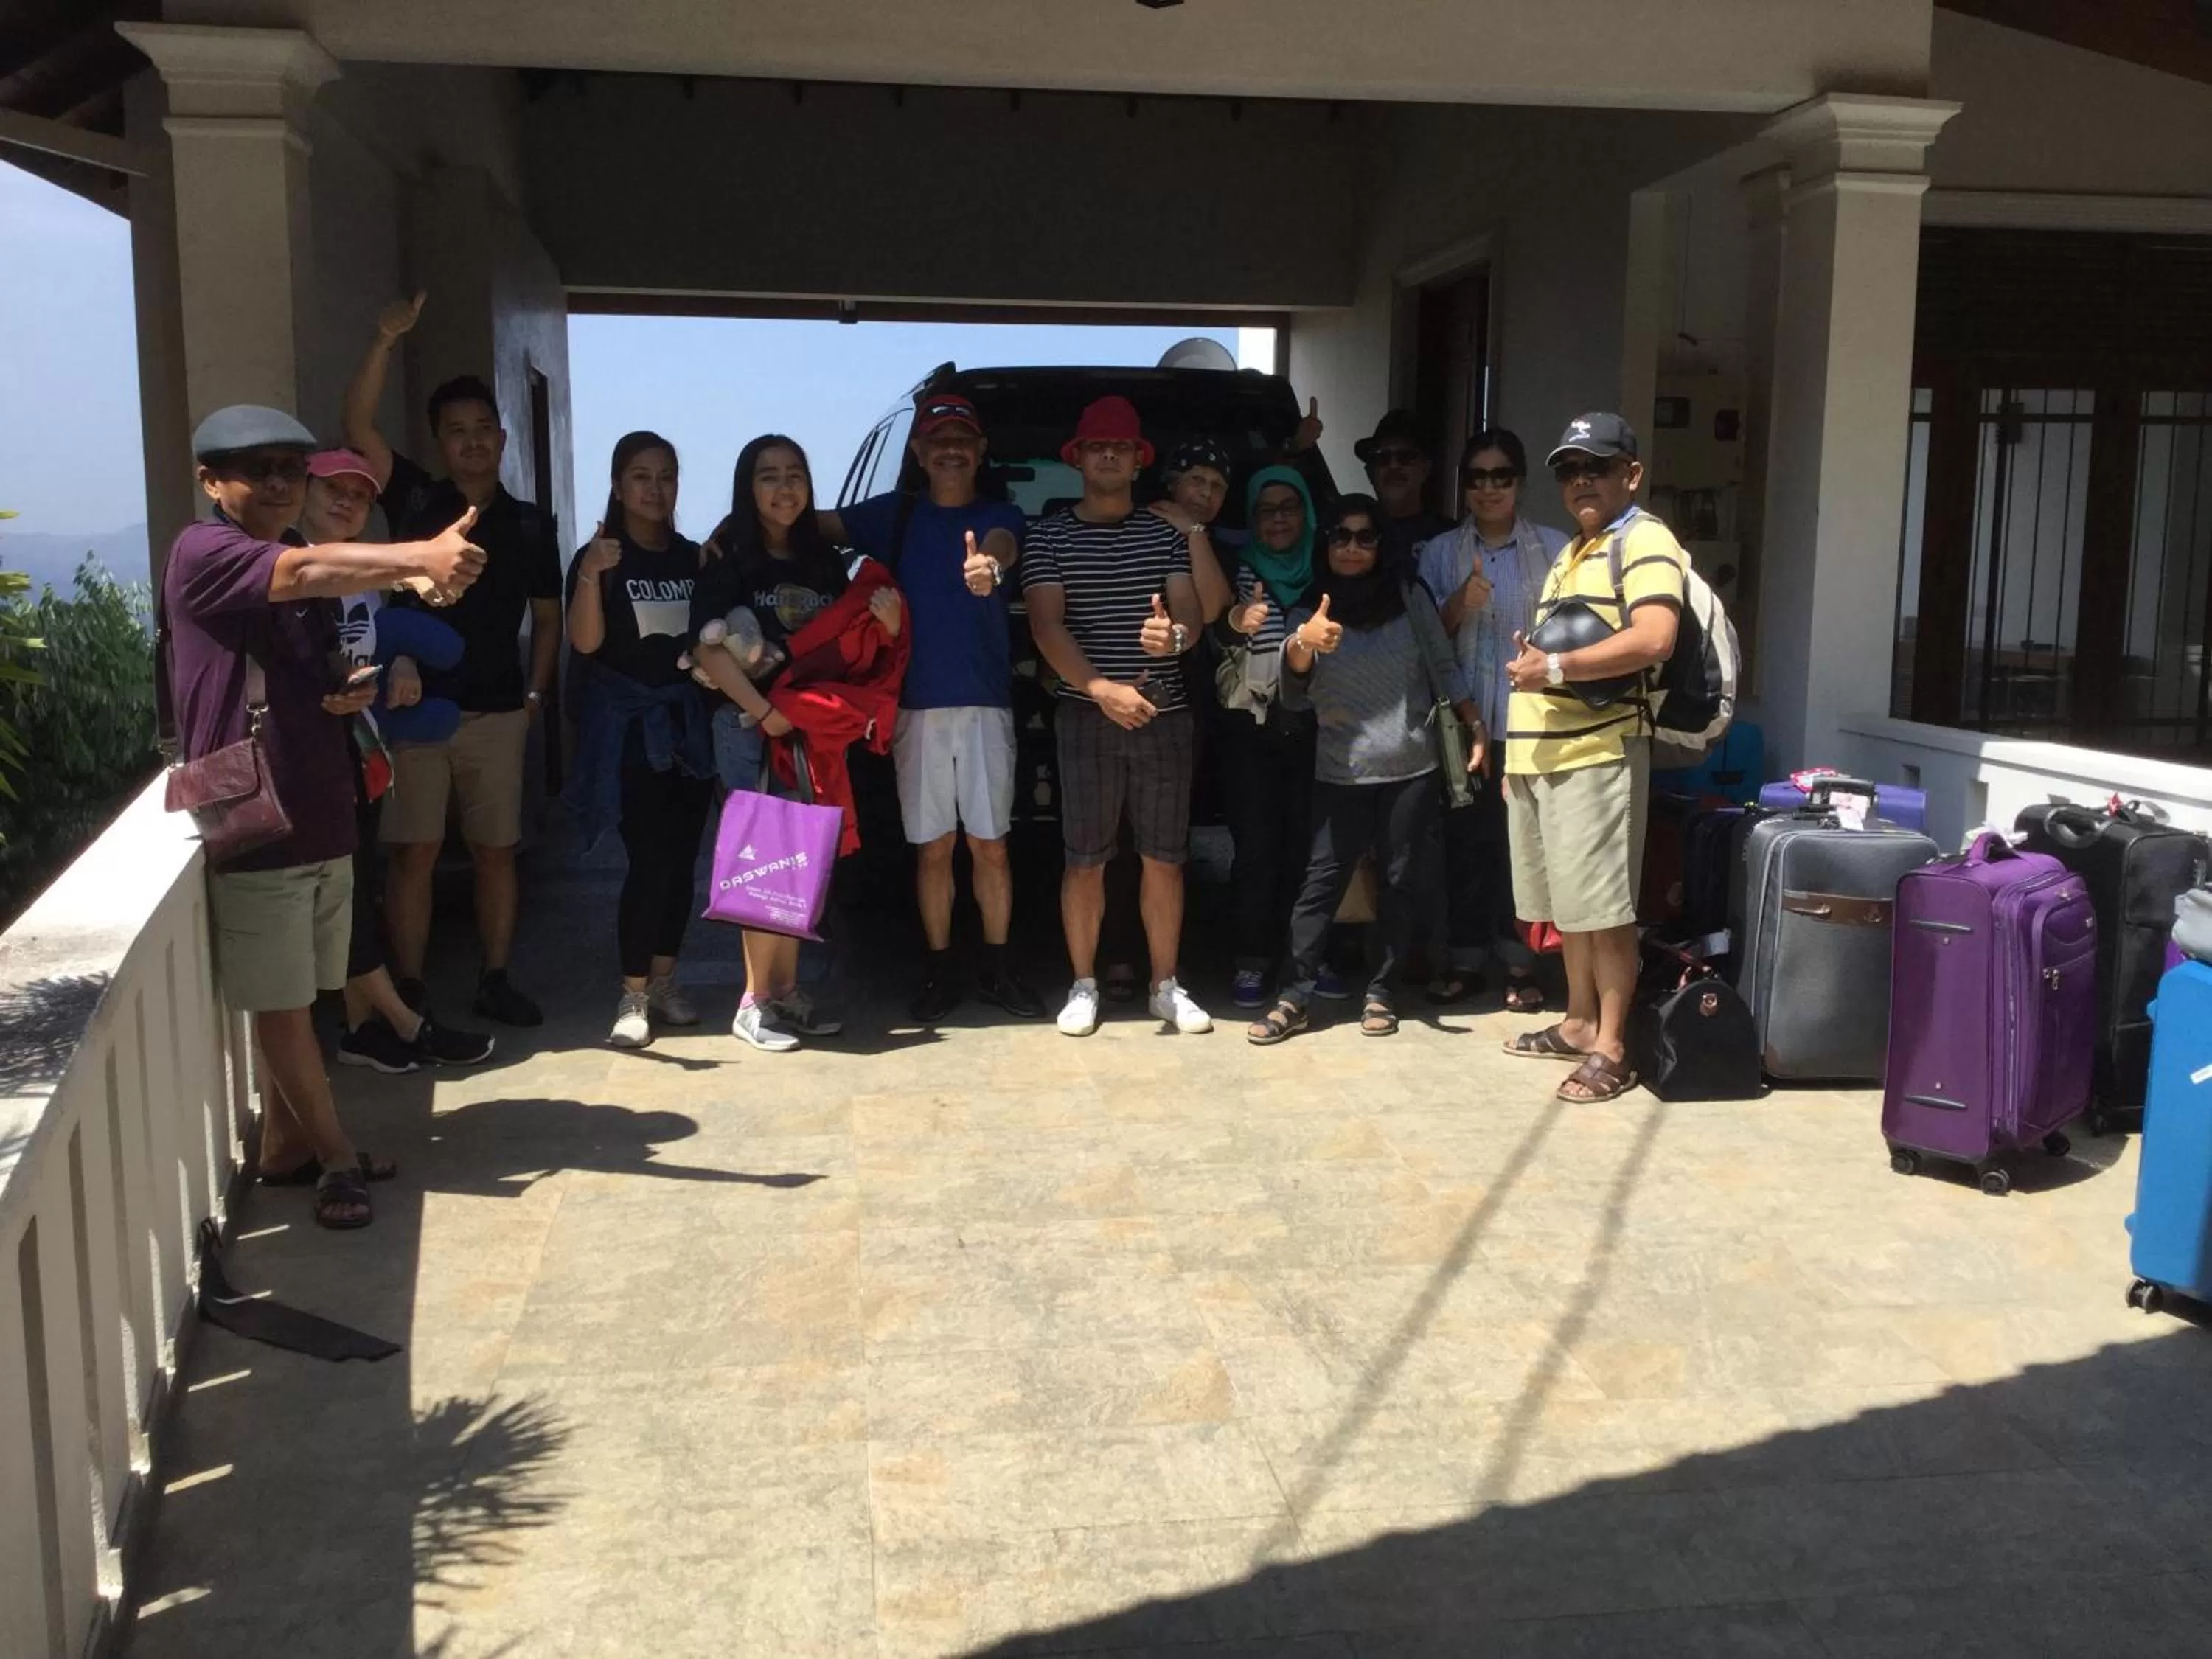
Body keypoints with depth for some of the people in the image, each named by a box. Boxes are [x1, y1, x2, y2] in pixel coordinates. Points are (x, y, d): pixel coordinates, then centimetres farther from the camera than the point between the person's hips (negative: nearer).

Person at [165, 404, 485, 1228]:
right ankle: (334, 1155, 13)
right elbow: (309, 574, -32)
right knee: (279, 1002, 3)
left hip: (321, 815, 7)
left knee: (296, 997, 14)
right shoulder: (201, 552, -12)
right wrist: (421, 558, -43)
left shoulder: (301, 559, 13)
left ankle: (286, 1145, 26)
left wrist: (353, 691, 3)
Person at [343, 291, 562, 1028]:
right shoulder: (414, 500, 2)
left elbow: (546, 614, 13)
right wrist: (386, 340, -21)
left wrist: (537, 691, 3)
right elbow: (358, 425, -11)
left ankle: (495, 980, 18)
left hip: (497, 712, 2)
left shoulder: (530, 523, 7)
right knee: (415, 853, 0)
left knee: (494, 852, 7)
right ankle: (408, 991, 7)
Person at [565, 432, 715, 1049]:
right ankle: (634, 996, -4)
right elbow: (586, 642, -17)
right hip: (629, 727, -5)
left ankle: (664, 980, 18)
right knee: (649, 860, -11)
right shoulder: (598, 558, -3)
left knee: (683, 859, 6)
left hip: (689, 722, 5)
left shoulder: (695, 558, 11)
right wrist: (592, 576, -31)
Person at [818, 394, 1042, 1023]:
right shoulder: (894, 514, 9)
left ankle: (997, 969, 15)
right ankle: (940, 972, 16)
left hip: (986, 703, -1)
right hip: (915, 705, 1)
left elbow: (1000, 545, -20)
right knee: (933, 848, 7)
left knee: (989, 844, 3)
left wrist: (989, 564, -46)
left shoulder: (1001, 517, 4)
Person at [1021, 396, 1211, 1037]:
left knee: (1164, 858, 7)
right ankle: (1084, 985, 14)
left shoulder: (1166, 532, 9)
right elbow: (1046, 626, -8)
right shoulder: (1050, 535, 3)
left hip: (1164, 716, 2)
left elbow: (1192, 616, 0)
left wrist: (1173, 634, -26)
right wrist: (1102, 688, -22)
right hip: (1086, 716, -2)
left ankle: (1166, 986, 17)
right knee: (1085, 859, 2)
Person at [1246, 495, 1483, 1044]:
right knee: (1321, 882, -4)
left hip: (1411, 767, 1)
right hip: (1340, 772, -1)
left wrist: (1476, 726, 0)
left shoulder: (1408, 595, 2)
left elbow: (1444, 664, 6)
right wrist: (1301, 644, -33)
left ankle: (1382, 992, 16)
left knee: (1400, 882, 5)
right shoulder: (1311, 610, 1)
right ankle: (1294, 996, -2)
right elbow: (1293, 690, -13)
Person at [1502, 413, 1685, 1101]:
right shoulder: (1571, 553, 22)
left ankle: (1611, 1049, 3)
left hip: (1597, 751, -9)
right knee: (1568, 904, 15)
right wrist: (1521, 707, 19)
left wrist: (1556, 667, -19)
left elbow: (1654, 638, -22)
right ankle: (1579, 1023, 26)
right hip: (1540, 751, 9)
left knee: (1604, 907, -4)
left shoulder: (1644, 541, -7)